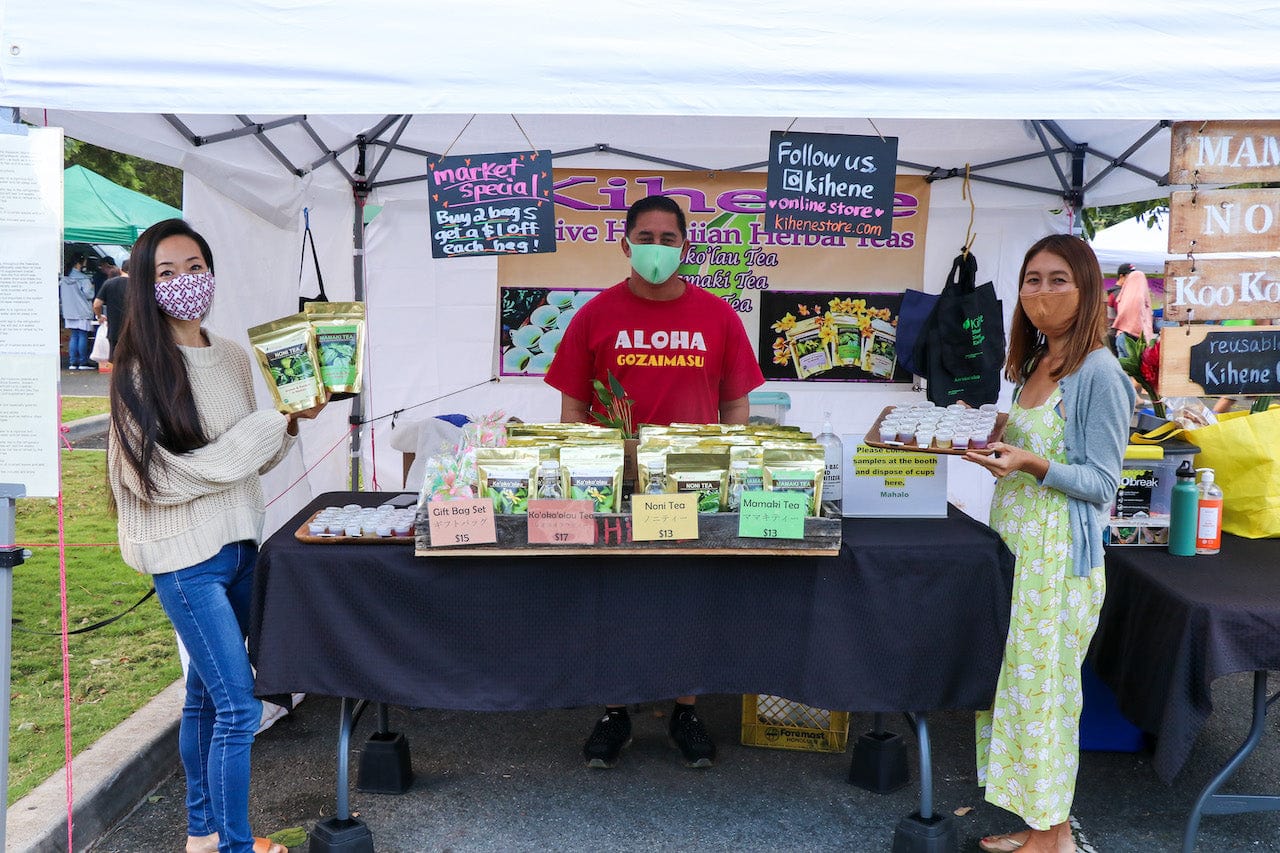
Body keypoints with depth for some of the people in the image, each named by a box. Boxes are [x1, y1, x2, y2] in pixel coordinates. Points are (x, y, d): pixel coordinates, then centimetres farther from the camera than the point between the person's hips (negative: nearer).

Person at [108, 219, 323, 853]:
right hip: (186, 555, -6)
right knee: (240, 707, -7)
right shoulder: (140, 370, -12)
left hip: (238, 542, 7)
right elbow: (170, 476, -19)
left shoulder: (232, 357, 7)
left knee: (206, 693, 18)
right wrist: (270, 424, -19)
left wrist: (289, 425, -4)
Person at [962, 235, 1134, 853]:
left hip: (1058, 552, -8)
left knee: (1043, 686, 0)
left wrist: (1031, 465, -27)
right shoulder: (1035, 364, 12)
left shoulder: (1099, 372, -12)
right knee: (1015, 680, 11)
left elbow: (1100, 483, -13)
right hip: (1013, 541, 8)